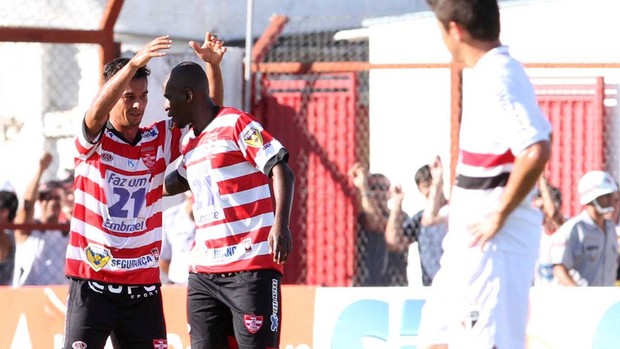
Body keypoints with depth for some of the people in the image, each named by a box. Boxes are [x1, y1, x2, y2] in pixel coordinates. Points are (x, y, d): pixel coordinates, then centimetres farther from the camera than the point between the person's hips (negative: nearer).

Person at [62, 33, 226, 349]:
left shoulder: (160, 139, 7)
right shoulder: (93, 141, -5)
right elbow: (97, 112, -26)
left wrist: (212, 63, -15)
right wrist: (133, 64, -41)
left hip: (144, 284, 4)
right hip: (92, 279, -4)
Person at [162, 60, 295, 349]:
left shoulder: (236, 124, -6)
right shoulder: (190, 143, 17)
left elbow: (281, 171, -15)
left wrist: (280, 224, -27)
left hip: (252, 268, -8)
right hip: (203, 270, 8)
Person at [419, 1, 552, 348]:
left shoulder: (496, 80, -18)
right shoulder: (503, 72, 12)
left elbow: (537, 151, -30)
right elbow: (540, 134, 25)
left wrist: (499, 215, -21)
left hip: (491, 240, -11)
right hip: (469, 242, 11)